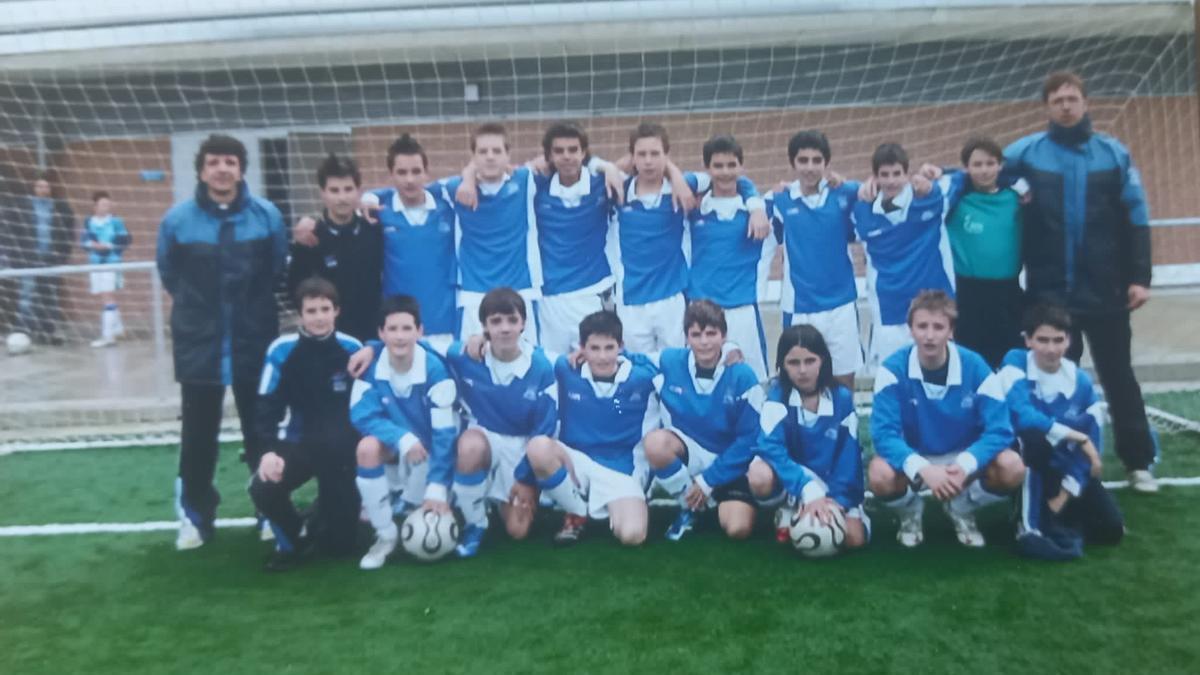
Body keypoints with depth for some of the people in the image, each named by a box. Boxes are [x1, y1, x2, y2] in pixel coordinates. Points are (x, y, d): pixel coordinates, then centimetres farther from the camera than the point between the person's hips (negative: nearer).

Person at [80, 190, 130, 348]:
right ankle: (117, 327, 30)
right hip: (96, 264, 5)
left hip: (111, 264, -5)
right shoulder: (89, 222, 7)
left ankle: (108, 335, -4)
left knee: (108, 297, -7)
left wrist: (108, 245, -18)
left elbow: (125, 240, -9)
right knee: (105, 298, 12)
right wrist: (92, 244, -14)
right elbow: (83, 241, 6)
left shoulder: (116, 222, -6)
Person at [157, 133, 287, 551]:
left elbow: (278, 271, 7)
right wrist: (199, 306, 11)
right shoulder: (177, 219, -5)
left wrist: (251, 304, 5)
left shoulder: (267, 216, -5)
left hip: (255, 343, 0)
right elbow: (168, 276, 9)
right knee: (199, 433, 8)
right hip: (199, 345, 0)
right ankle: (194, 515, 23)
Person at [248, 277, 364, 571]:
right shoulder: (282, 351, -9)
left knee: (340, 544, -4)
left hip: (342, 449, -1)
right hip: (299, 444, 1)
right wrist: (269, 450, -24)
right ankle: (295, 538, 6)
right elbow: (267, 408, -8)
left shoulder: (352, 349, -8)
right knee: (262, 489, -29)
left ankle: (322, 523, 36)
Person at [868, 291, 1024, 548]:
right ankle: (910, 512, 4)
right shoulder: (893, 369, -19)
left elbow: (999, 430, -17)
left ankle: (963, 508, 7)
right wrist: (924, 469, -39)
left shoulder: (975, 367, -15)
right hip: (913, 460, -1)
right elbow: (884, 433, -24)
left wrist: (964, 466, -34)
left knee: (1012, 468, -26)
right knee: (879, 474, -33)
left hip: (963, 458, 2)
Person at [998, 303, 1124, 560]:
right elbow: (1022, 417, -30)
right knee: (1035, 433, -38)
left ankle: (1056, 515, 18)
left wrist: (1065, 494, -16)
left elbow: (1091, 440, -7)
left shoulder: (1081, 381, -5)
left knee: (1111, 529, -12)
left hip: (1066, 468, 4)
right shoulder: (1015, 363, -15)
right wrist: (1078, 436, -28)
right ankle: (1030, 527, -25)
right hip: (1027, 465, -4)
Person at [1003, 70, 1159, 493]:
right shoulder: (1026, 153, 0)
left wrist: (1139, 277, -3)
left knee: (1118, 376, 10)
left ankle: (1139, 463, 22)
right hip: (1050, 293, 0)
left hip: (1105, 291, 0)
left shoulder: (1114, 153, 2)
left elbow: (1136, 219, 1)